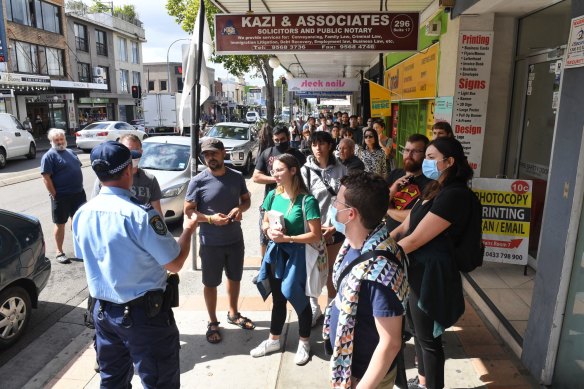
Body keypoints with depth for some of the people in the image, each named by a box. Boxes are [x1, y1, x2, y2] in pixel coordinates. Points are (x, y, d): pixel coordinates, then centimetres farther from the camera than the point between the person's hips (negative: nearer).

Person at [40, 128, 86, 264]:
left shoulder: (70, 152, 12)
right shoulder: (49, 156, -10)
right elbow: (46, 178, -15)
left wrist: (79, 188, 13)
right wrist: (55, 195, -17)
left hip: (78, 193, 6)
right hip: (61, 196, -6)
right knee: (60, 224, 5)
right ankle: (59, 252, 16)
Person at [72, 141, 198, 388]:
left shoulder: (82, 214, -4)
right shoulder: (141, 215, -25)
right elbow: (175, 264, -18)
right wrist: (188, 230, -1)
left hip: (102, 310, 7)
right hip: (144, 313, -6)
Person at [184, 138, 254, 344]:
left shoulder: (237, 177, -4)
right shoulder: (198, 181, -14)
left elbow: (246, 199, 9)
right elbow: (188, 210, -10)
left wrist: (240, 208, -14)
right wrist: (210, 218, -25)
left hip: (235, 239, 4)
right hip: (211, 243, -3)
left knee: (234, 278, 21)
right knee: (210, 283, 11)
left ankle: (233, 313, 44)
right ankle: (213, 323, 31)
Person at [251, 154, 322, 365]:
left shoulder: (307, 200, -19)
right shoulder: (273, 196, -2)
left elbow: (315, 236, -19)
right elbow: (265, 223, 10)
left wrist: (287, 238, -23)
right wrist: (269, 230, -12)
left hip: (297, 255, -5)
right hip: (276, 253, 5)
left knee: (299, 299, 11)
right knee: (278, 299, 20)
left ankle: (304, 343, 33)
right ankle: (273, 340, 39)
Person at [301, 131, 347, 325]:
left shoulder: (341, 170, -4)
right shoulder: (305, 170, -6)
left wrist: (334, 227, -7)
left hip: (335, 229, 1)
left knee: (332, 272, 13)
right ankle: (314, 309, 28)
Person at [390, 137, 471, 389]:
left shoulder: (453, 195, -22)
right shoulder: (434, 189, 10)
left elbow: (415, 240, -24)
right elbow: (404, 228, 9)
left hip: (431, 275, -9)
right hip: (418, 270, 10)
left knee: (428, 338, 8)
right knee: (419, 331, 23)